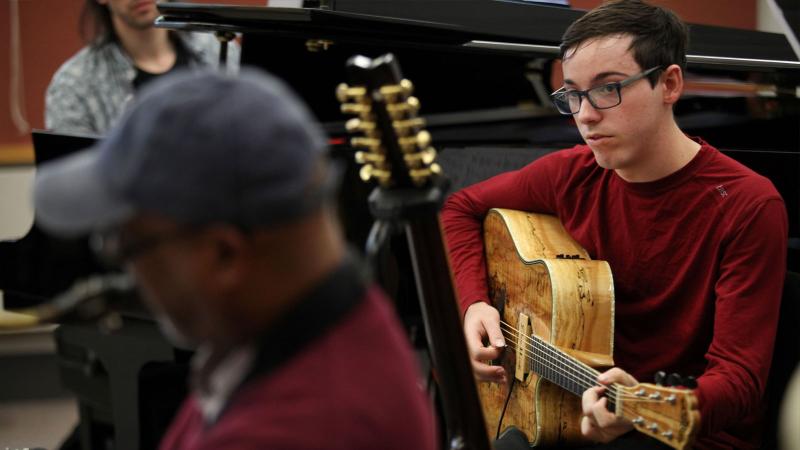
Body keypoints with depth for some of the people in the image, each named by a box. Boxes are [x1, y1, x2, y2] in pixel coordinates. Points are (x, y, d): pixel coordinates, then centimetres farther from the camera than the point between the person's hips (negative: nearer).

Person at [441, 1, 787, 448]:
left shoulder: (748, 205, -15)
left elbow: (739, 373, -18)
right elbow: (460, 209, 15)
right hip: (573, 412, 5)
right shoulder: (571, 175, 0)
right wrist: (475, 303, -2)